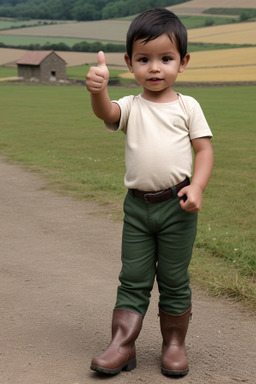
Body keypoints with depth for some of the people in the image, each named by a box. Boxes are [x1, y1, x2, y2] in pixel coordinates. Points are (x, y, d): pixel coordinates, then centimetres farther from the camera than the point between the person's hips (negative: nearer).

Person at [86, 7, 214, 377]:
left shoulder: (187, 106, 1)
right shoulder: (131, 106, 3)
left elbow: (204, 149, 0)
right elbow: (106, 112, -19)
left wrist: (197, 187, -17)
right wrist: (98, 89, -42)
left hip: (176, 206, -1)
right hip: (137, 205, 2)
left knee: (174, 280, 9)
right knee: (133, 279, 7)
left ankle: (175, 344, 23)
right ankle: (122, 344, 13)